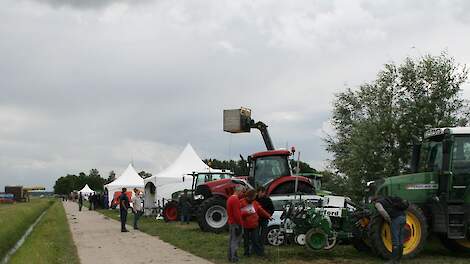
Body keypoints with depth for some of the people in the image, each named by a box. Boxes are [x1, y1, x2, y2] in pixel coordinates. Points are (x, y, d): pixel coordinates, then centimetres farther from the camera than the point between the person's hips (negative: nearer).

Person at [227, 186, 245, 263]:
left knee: (231, 240, 15)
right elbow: (237, 214, -23)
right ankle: (234, 258, -2)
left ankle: (230, 256, 21)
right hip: (236, 223, -10)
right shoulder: (235, 199, -20)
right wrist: (240, 224, -19)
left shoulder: (230, 198, 12)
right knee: (235, 240, -4)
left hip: (231, 222, 10)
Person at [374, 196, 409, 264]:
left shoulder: (378, 203, 4)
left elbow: (382, 211, -18)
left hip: (396, 219, -8)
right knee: (400, 239, 12)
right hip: (403, 217, 8)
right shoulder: (388, 200, 29)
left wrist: (389, 220, -6)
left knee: (395, 240, -5)